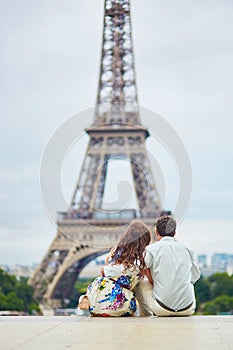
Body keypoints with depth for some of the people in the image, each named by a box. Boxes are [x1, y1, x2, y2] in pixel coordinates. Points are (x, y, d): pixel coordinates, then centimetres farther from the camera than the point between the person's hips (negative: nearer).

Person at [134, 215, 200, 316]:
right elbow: (195, 276, 18)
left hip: (163, 309, -3)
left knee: (141, 284, 24)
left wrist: (153, 282, 9)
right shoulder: (186, 249, 9)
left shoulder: (151, 249, -2)